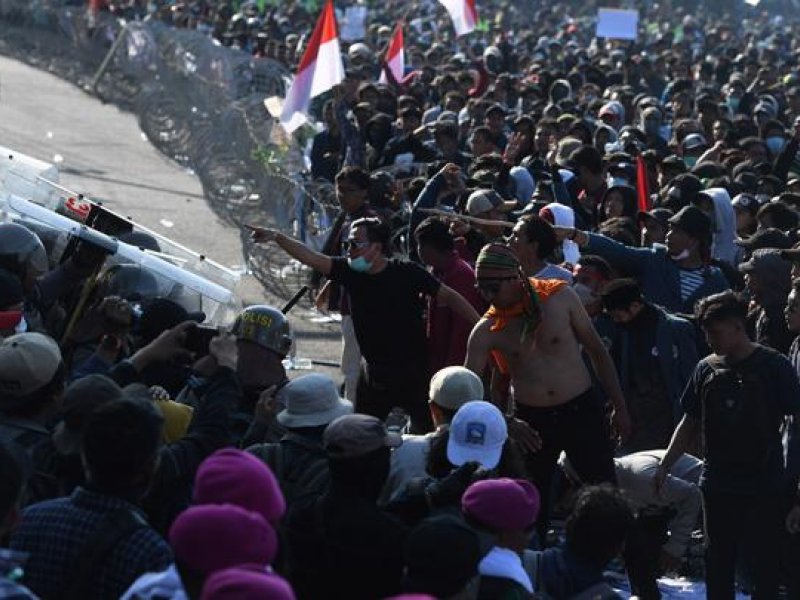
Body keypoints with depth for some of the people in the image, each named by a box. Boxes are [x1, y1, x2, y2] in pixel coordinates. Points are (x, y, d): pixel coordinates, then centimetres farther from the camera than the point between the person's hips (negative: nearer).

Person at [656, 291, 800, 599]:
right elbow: (690, 423, 12)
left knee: (763, 562, -1)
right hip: (718, 485, 4)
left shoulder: (773, 366, -7)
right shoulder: (707, 369, 5)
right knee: (717, 562, 10)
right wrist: (665, 465, 4)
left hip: (764, 487, -4)